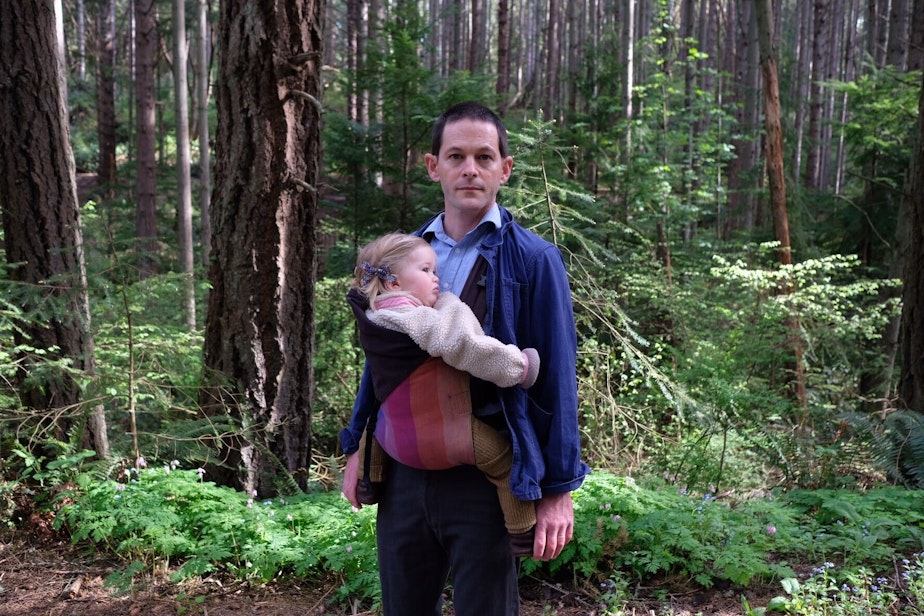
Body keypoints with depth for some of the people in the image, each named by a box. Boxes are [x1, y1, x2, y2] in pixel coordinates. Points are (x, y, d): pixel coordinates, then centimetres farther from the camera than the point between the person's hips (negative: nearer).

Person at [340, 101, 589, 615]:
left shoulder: (533, 259, -8)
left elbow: (556, 379, -9)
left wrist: (558, 490, -10)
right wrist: (357, 447, 12)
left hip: (485, 476, -4)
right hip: (403, 468, 4)